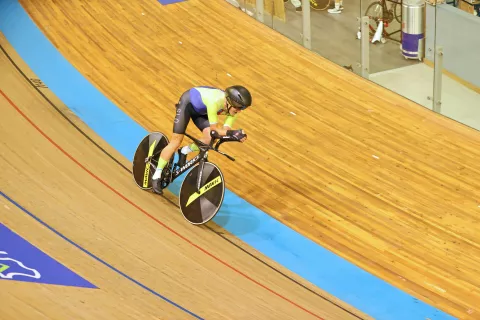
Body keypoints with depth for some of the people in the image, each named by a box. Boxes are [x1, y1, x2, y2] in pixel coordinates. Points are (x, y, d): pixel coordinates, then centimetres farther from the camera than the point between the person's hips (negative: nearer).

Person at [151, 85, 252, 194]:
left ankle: (184, 151, 12)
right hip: (187, 103, -6)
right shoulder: (215, 101, -42)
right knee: (176, 141, -8)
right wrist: (231, 132, -51)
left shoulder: (233, 107, -22)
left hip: (200, 110, 6)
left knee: (210, 138, -16)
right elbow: (214, 129, -37)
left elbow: (225, 130, -21)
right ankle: (156, 177, 3)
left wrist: (236, 134, -41)